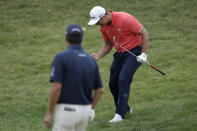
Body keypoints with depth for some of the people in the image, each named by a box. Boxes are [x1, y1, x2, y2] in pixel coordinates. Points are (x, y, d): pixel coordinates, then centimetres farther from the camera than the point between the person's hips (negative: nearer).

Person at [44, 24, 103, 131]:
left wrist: (49, 113, -11)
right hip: (85, 111, 6)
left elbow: (56, 87, -17)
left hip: (66, 110, -6)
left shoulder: (61, 57, -9)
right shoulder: (91, 60, 8)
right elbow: (99, 90, 10)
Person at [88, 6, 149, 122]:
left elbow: (144, 33, -16)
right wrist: (98, 56, -3)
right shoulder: (104, 27, 0)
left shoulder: (125, 19, -23)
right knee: (113, 84, 5)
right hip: (120, 53, 8)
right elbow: (108, 45, 14)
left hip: (134, 51, -8)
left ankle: (120, 114, -19)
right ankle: (125, 109, 26)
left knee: (123, 79, -21)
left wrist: (144, 54, -18)